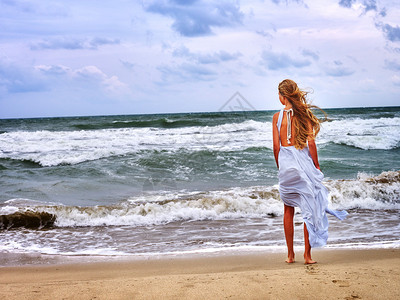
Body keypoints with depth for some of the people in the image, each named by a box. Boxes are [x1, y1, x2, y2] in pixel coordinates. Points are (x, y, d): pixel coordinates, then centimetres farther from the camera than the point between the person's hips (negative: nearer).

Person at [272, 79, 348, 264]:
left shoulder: (277, 116, -2)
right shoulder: (303, 114, -4)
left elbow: (276, 146, -2)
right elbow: (311, 142, -7)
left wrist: (280, 166, 12)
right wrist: (316, 165, 3)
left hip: (286, 164, 1)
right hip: (303, 162, -1)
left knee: (288, 210, 13)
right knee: (309, 209, 8)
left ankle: (290, 254, 18)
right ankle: (307, 254, 9)